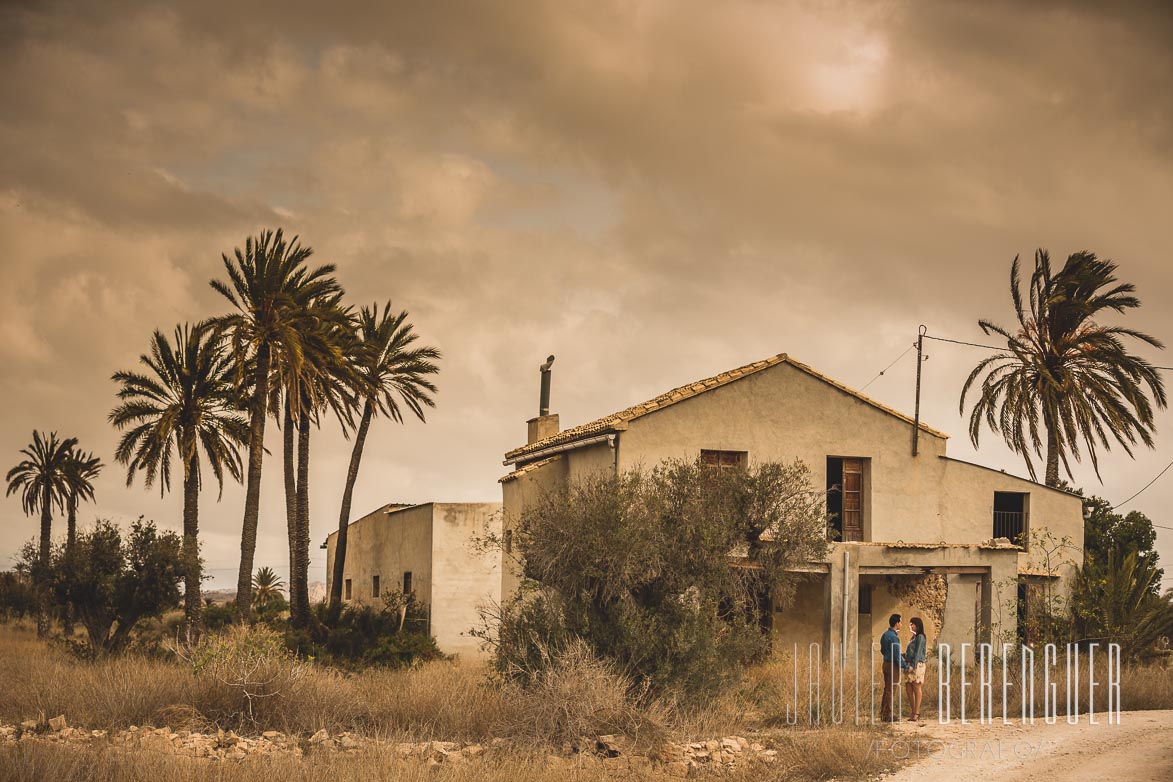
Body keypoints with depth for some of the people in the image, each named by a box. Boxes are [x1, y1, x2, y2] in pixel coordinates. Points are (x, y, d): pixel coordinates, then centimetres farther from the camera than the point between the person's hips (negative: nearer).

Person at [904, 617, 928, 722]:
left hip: (917, 665, -9)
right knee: (909, 689, 5)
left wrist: (913, 666, -19)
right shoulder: (913, 637, 20)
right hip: (910, 666, 9)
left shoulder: (920, 637, -5)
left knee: (917, 688, -7)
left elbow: (918, 653, -13)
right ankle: (913, 713, 9)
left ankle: (916, 714, -7)